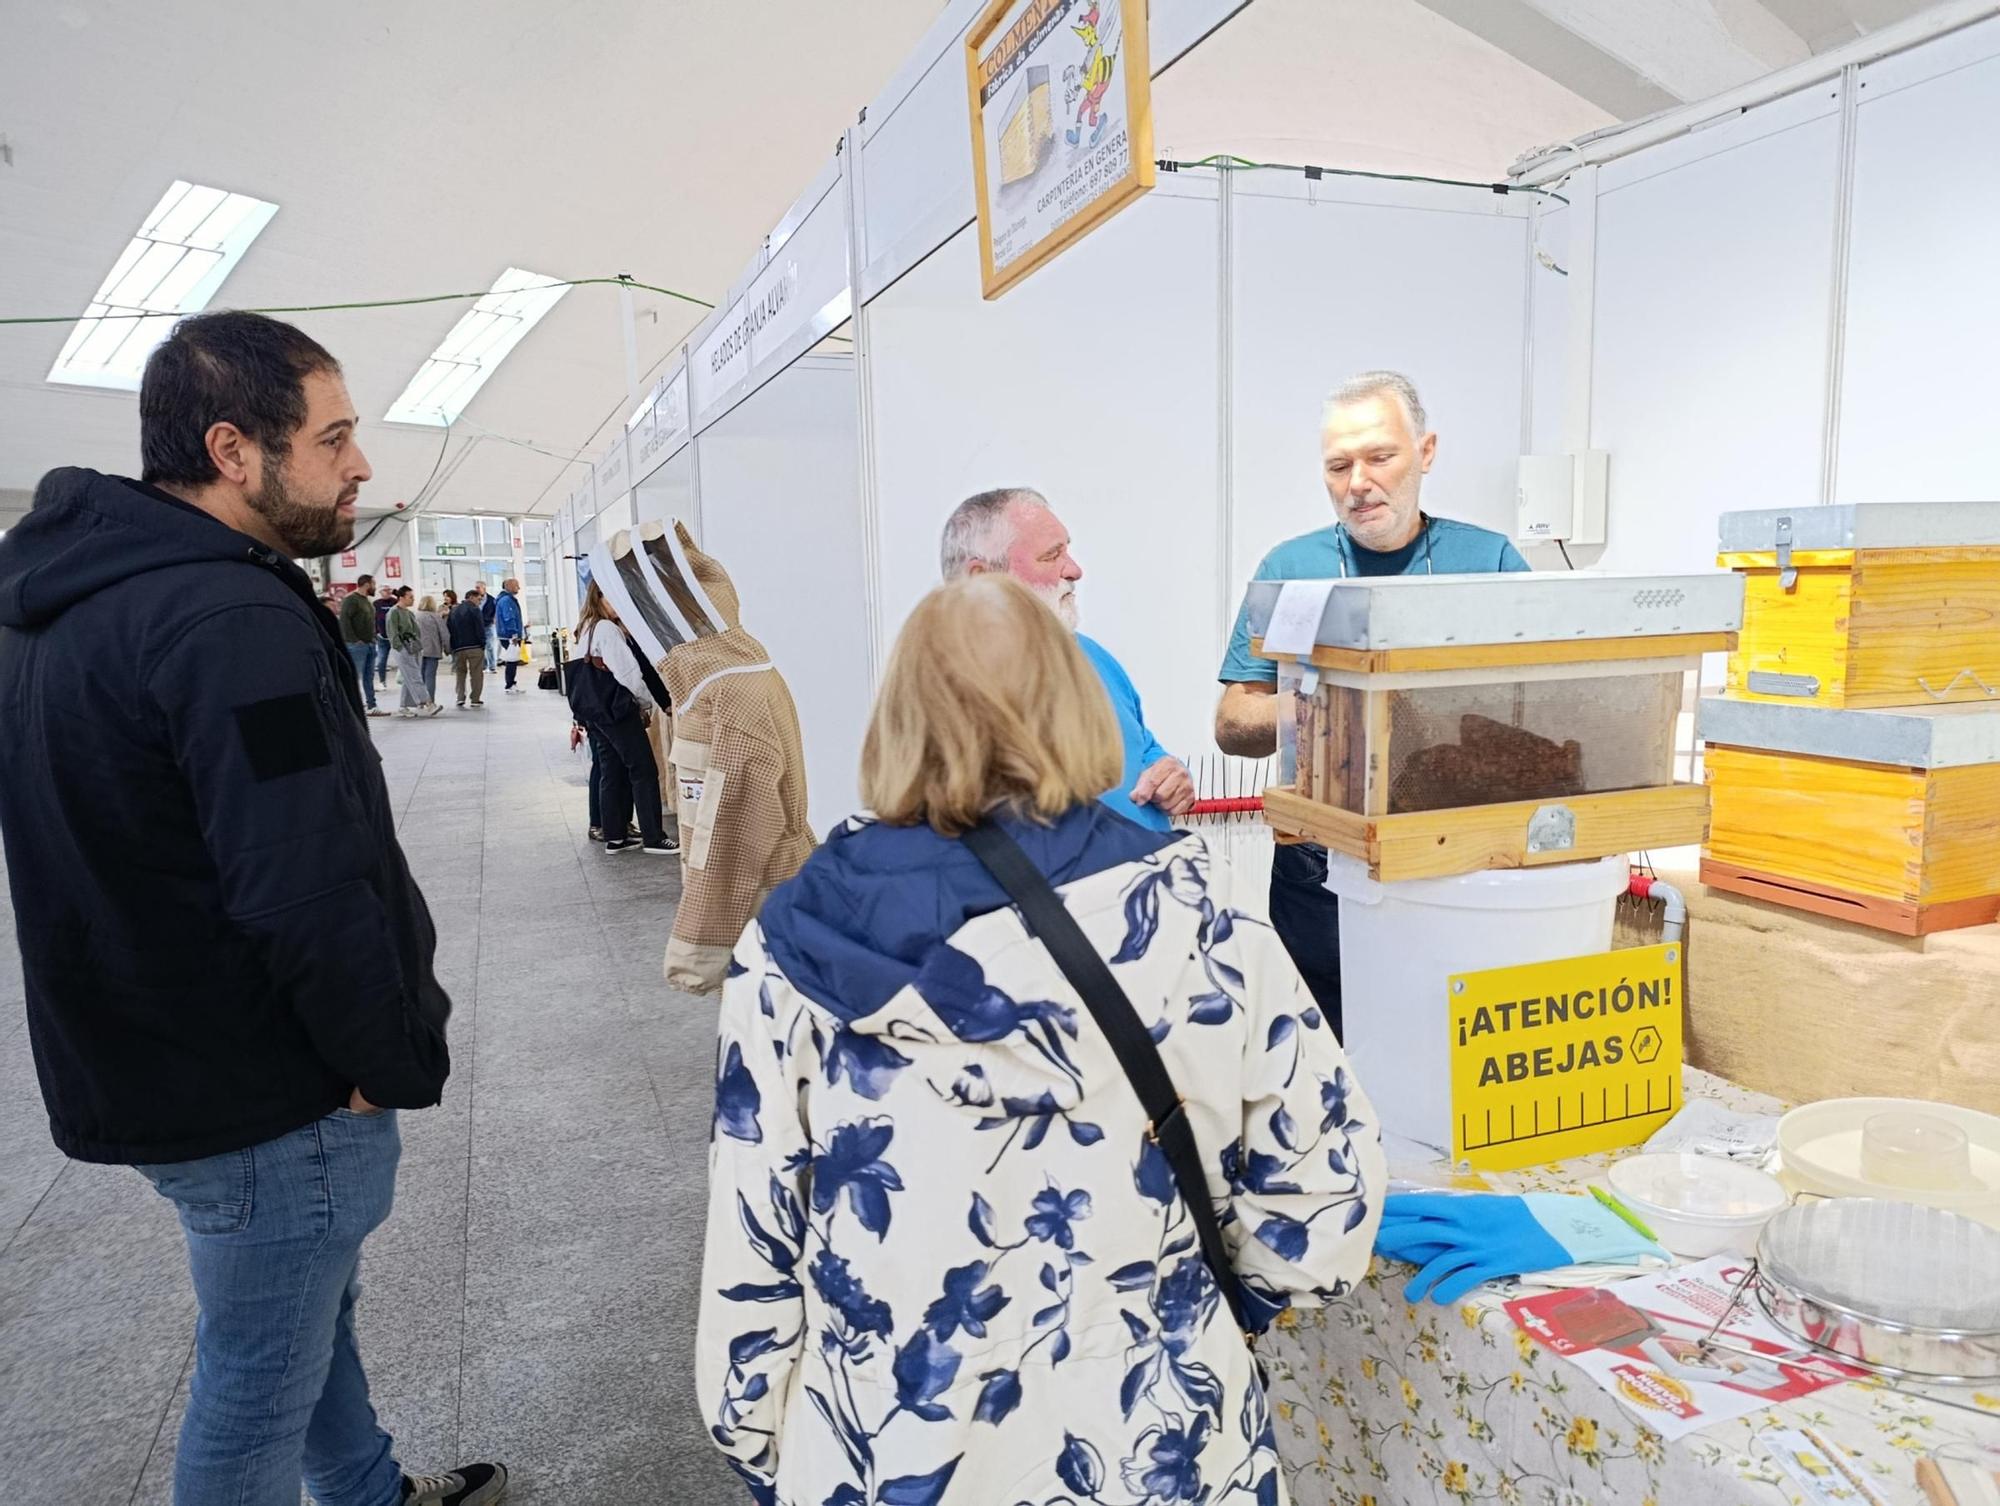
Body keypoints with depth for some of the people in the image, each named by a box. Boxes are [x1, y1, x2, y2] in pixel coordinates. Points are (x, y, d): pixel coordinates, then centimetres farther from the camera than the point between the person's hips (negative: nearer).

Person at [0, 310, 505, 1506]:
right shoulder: (234, 622, -26)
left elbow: (132, 856, 13)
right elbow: (312, 900, -31)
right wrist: (404, 1066, -15)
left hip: (158, 1063, 10)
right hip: (273, 1103, -10)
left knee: (315, 1307, 26)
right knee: (261, 1377, 10)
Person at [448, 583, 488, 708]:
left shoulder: (453, 611, 14)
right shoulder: (474, 610, -6)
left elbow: (448, 629, 14)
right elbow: (480, 629, -12)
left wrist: (452, 647, 15)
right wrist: (483, 644, -4)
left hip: (458, 648, 5)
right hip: (474, 647, -5)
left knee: (460, 673, 11)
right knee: (476, 673, 3)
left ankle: (460, 698, -3)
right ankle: (475, 699, 3)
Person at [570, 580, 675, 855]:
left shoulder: (584, 630, 15)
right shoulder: (607, 629, -13)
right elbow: (628, 671, -17)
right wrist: (648, 699, -2)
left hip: (594, 709, 9)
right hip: (615, 708, -9)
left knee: (611, 771, 12)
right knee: (643, 769, -5)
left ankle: (614, 837, 14)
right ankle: (653, 838, -4)